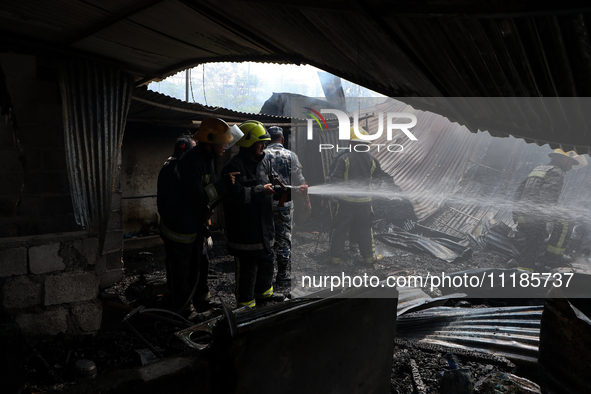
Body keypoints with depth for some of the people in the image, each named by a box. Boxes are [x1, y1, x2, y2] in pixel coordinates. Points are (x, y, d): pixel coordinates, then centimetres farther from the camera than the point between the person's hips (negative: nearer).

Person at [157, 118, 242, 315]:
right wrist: (224, 184, -29)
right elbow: (197, 196, -31)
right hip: (179, 226, -10)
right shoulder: (191, 161, -27)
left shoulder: (207, 158, 5)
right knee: (180, 268, 5)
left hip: (195, 224, 10)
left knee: (199, 264, 20)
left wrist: (205, 208, 4)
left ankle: (201, 301, 36)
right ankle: (182, 310, 22)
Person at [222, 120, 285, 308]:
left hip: (263, 226, 9)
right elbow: (234, 194, -28)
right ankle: (245, 302, 19)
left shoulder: (261, 162, 13)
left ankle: (264, 292, 42)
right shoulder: (235, 166, -17)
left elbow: (269, 184, 26)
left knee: (266, 260, 22)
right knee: (247, 266, 1)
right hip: (244, 229, -9)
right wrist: (261, 190, -23)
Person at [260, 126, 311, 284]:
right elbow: (299, 181, 0)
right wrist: (307, 201, 6)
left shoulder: (262, 155, -2)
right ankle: (282, 273, 14)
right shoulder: (290, 155, 2)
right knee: (284, 236, 8)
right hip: (285, 202, 0)